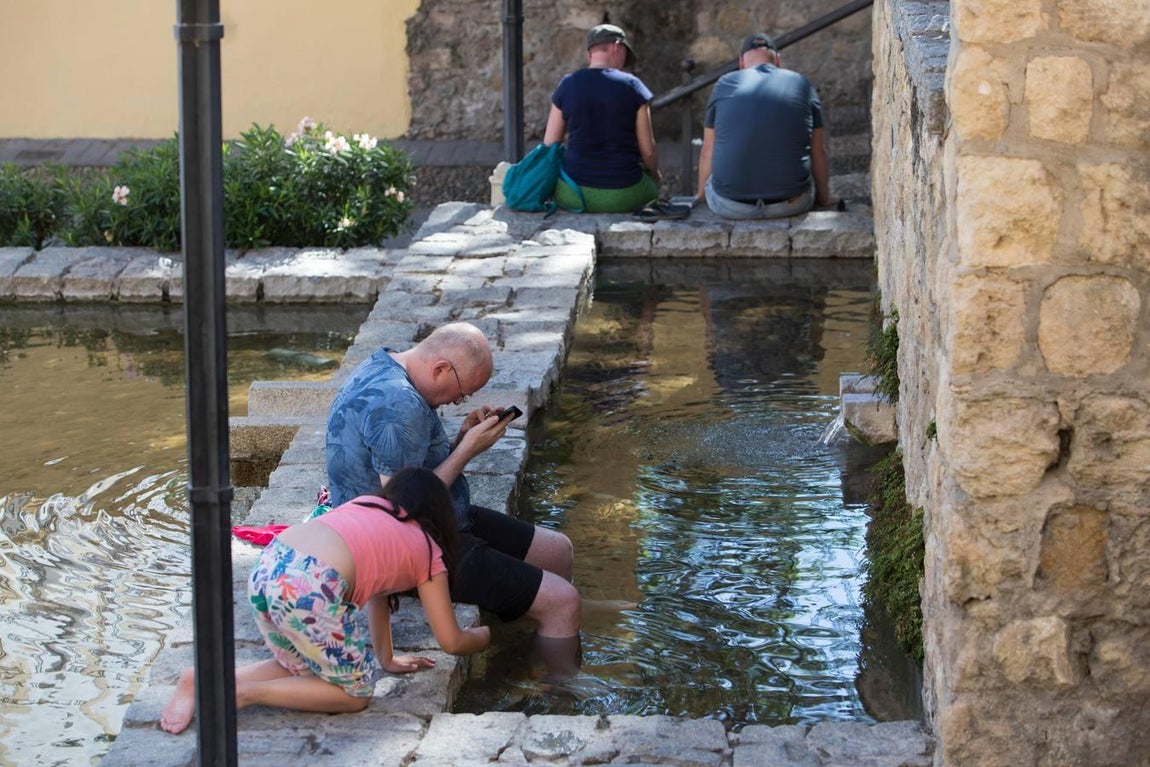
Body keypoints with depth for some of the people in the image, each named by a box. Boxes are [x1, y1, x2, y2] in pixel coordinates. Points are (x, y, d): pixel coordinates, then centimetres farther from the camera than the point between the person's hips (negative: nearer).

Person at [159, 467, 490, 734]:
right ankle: (245, 693, -3)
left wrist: (386, 658, 46)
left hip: (268, 565, 7)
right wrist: (486, 634, 39)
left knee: (300, 668, 28)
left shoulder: (366, 503, 33)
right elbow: (452, 642, 18)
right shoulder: (428, 551, 16)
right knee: (355, 692, 11)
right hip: (310, 588, -7)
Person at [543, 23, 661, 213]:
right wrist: (654, 174, 19)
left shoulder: (567, 85, 0)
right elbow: (648, 151, -3)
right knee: (651, 182, 33)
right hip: (623, 196, -1)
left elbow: (549, 147, 2)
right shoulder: (632, 87, -5)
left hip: (573, 197, 1)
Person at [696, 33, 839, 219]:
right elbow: (818, 151, 12)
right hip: (791, 204, 0)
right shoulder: (801, 85, 7)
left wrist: (702, 195, 28)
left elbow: (708, 150, 11)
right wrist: (824, 198, 27)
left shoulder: (725, 84, 6)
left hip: (730, 206, 0)